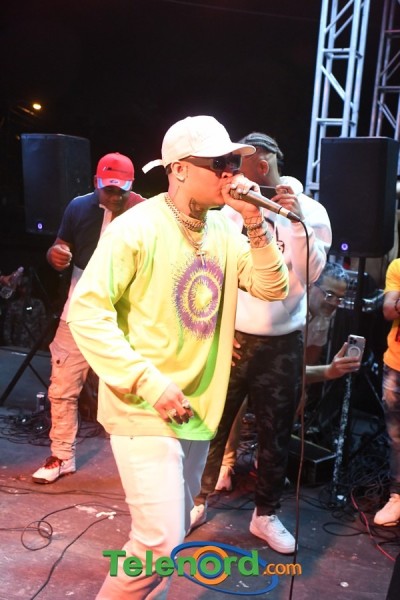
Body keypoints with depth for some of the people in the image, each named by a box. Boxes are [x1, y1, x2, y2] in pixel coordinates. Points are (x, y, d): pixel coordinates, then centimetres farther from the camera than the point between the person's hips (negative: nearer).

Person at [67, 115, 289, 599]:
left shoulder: (225, 228, 3)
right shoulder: (138, 227, -16)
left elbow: (272, 289, 0)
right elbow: (86, 310, -18)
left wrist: (255, 224, -13)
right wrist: (148, 381, -23)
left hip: (197, 410, 7)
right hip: (143, 410, -7)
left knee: (171, 531, 21)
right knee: (161, 541, -9)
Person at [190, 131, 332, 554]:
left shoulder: (310, 210, 1)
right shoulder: (231, 209, 0)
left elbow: (310, 275, -9)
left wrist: (297, 222, -18)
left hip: (282, 342, 1)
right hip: (230, 336, 0)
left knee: (276, 434, 11)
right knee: (213, 424, 6)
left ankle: (265, 514, 28)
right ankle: (198, 501, 27)